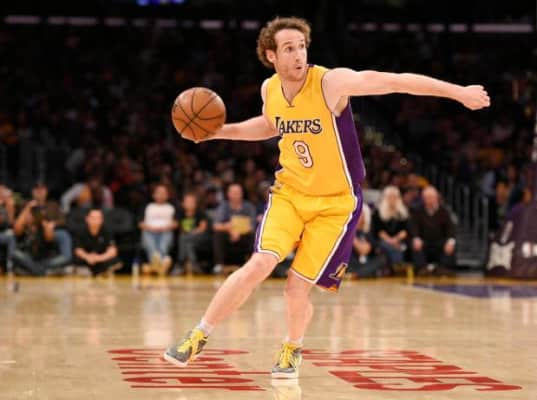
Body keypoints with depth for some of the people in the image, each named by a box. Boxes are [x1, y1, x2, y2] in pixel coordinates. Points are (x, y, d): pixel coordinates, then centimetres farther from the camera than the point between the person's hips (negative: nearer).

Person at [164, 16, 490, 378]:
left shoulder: (331, 82, -20)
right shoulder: (270, 90, -3)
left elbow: (397, 81, -20)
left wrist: (458, 92, -22)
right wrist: (220, 131, 9)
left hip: (335, 203, -3)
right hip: (289, 192, 3)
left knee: (297, 289, -3)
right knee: (259, 266, -17)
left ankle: (292, 349, 30)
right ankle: (199, 337, -2)